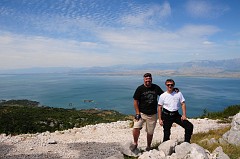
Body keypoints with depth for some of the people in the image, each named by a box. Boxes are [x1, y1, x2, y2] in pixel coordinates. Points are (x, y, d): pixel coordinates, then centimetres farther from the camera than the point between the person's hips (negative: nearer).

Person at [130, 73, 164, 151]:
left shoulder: (156, 87, 1)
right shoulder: (140, 88, -7)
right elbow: (135, 101, -6)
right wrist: (137, 113, -11)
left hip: (153, 114, 2)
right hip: (142, 113, -2)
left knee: (150, 132, 11)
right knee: (136, 127, -20)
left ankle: (148, 147, 34)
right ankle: (135, 143, 7)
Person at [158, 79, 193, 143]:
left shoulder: (178, 93, -1)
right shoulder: (162, 96, -5)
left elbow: (183, 104, 4)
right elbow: (159, 107, 0)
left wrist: (184, 115, -7)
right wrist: (160, 119, -3)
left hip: (176, 114, 2)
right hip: (166, 116, -2)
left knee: (190, 126, -7)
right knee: (166, 133, 2)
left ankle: (187, 142, 9)